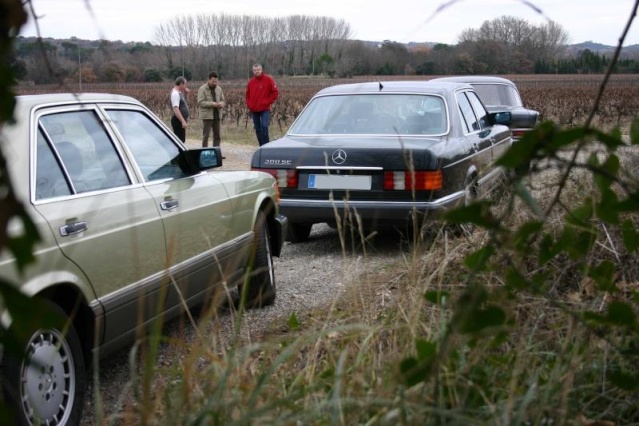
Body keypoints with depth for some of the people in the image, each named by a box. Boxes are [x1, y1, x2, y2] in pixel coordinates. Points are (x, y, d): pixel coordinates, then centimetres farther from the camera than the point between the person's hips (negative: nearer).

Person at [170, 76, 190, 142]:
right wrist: (183, 121, -30)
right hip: (178, 120, -11)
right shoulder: (175, 94, -16)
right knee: (180, 141, -11)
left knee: (181, 140, 15)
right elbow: (175, 109, -25)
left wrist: (185, 94, 13)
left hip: (181, 120, 11)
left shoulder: (179, 93, 15)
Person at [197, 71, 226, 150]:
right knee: (205, 136, -3)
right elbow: (200, 102, -13)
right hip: (207, 116, -6)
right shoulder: (202, 89, -6)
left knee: (217, 136, 9)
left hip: (217, 115, 6)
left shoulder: (218, 89, 11)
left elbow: (223, 100, 16)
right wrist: (212, 104, -23)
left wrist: (221, 104, -8)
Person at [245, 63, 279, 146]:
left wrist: (268, 102, -8)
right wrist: (249, 104, 8)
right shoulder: (251, 81, 10)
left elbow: (275, 92, -3)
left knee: (264, 126, -19)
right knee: (257, 129, 7)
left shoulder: (268, 79, -3)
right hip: (254, 110, 5)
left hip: (265, 109, -5)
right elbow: (248, 95, 21)